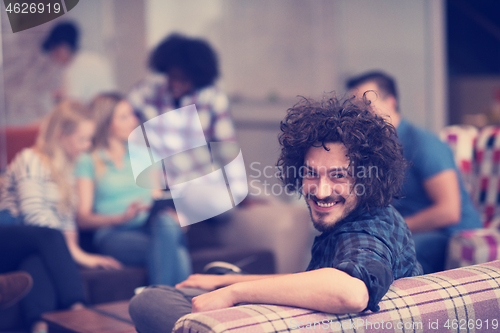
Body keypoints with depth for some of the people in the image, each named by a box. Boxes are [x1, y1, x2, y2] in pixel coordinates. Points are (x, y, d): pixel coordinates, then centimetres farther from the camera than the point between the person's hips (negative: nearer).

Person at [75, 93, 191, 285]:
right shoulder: (87, 162, 11)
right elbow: (83, 219, 2)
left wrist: (174, 213, -7)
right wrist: (122, 217, -16)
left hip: (150, 227, 4)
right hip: (113, 236, -4)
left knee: (166, 221, -37)